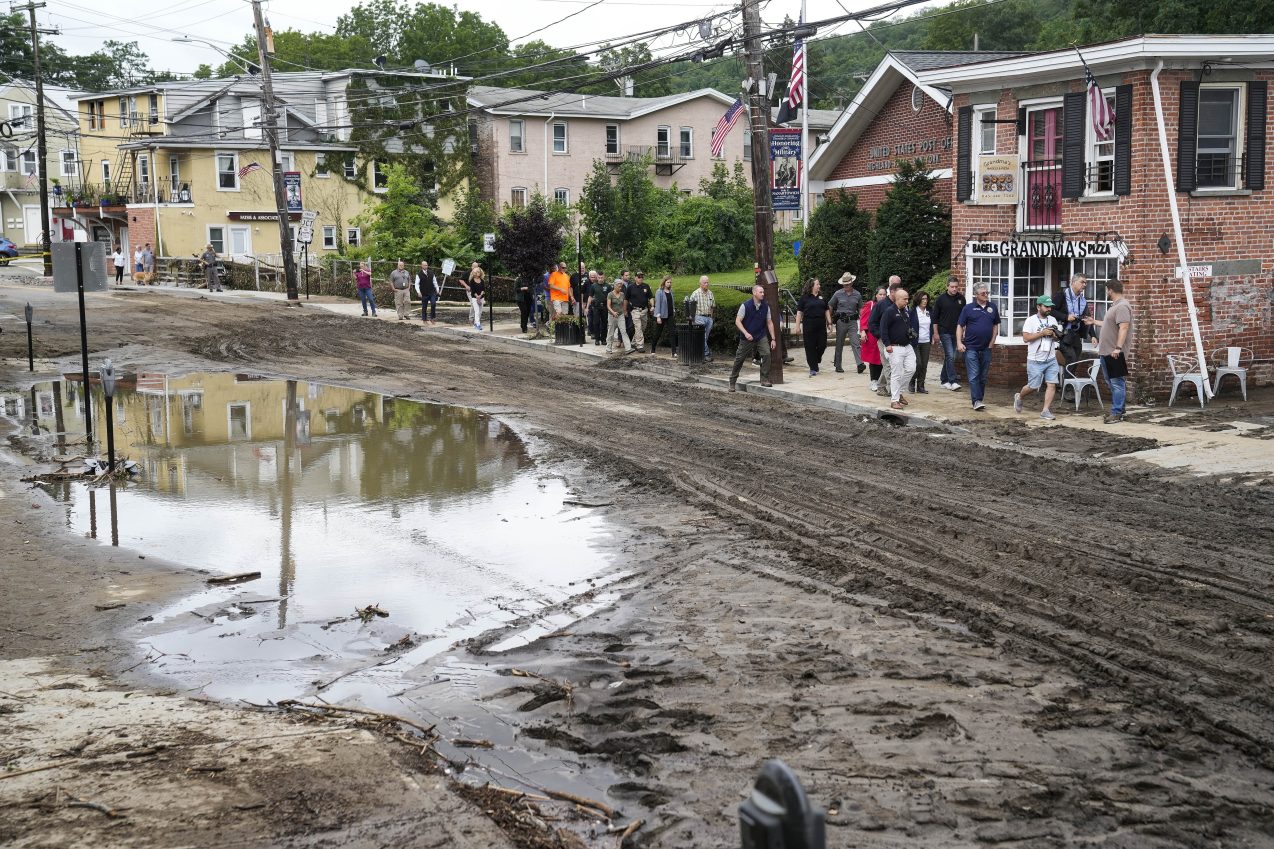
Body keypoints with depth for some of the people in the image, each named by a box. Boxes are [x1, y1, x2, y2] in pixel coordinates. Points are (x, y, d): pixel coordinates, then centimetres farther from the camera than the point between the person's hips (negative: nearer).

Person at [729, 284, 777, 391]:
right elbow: (737, 321, -12)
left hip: (761, 337, 2)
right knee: (739, 359, 4)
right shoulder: (745, 305, -12)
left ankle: (765, 380, -7)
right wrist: (746, 333, -24)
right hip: (747, 337, -2)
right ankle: (732, 382, 20)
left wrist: (773, 339, 2)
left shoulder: (765, 306, -1)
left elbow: (769, 323, 6)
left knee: (766, 354, -18)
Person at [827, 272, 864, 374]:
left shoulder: (857, 295, 5)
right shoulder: (838, 294, 1)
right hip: (841, 321, 0)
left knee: (855, 343, -11)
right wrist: (829, 320, 7)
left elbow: (860, 309, 13)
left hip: (852, 321, 0)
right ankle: (838, 366, 16)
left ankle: (860, 364, -20)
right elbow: (830, 307, 9)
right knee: (839, 344, 7)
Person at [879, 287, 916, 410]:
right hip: (895, 348, -8)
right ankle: (894, 400, 1)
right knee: (897, 374, -5)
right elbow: (883, 328, -16)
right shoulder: (889, 311, -11)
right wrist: (887, 344, -20)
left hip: (907, 346, 8)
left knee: (911, 369, 3)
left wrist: (910, 333, 13)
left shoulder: (905, 311, 14)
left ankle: (900, 392, 21)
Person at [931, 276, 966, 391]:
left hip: (956, 333, 4)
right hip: (945, 332, -4)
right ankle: (953, 382, -16)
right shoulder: (941, 299, -4)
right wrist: (936, 333, -3)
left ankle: (943, 378, 23)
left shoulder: (961, 298, 6)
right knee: (950, 356, -13)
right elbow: (935, 317, 0)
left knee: (949, 356, 11)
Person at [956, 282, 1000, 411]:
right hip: (971, 347, -4)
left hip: (986, 348, 4)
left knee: (983, 376, 10)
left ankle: (980, 399, 19)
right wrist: (959, 343, -11)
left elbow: (996, 325, 15)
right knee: (973, 376, -9)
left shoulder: (993, 308, 8)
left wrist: (992, 341, 4)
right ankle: (976, 401, -12)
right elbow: (960, 326, -1)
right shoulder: (968, 308, -1)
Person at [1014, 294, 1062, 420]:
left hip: (1051, 360, 5)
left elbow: (1057, 338, 18)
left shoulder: (1053, 320, 9)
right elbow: (1026, 338, -17)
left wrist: (1055, 335, -7)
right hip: (1035, 361, -5)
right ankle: (1019, 397, 31)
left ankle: (1046, 411, -2)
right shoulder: (1031, 321, -8)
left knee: (1052, 384, -6)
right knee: (1033, 386, 1)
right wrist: (1042, 333, -21)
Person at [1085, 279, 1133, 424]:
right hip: (1107, 352, 11)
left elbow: (1123, 328, -24)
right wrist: (1094, 322, 43)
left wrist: (1118, 347, -29)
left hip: (1115, 353, -11)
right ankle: (1117, 411, 21)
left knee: (1117, 384, -7)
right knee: (1112, 383, 15)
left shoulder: (1122, 306, -15)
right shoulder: (1114, 306, 18)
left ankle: (1117, 413, -6)